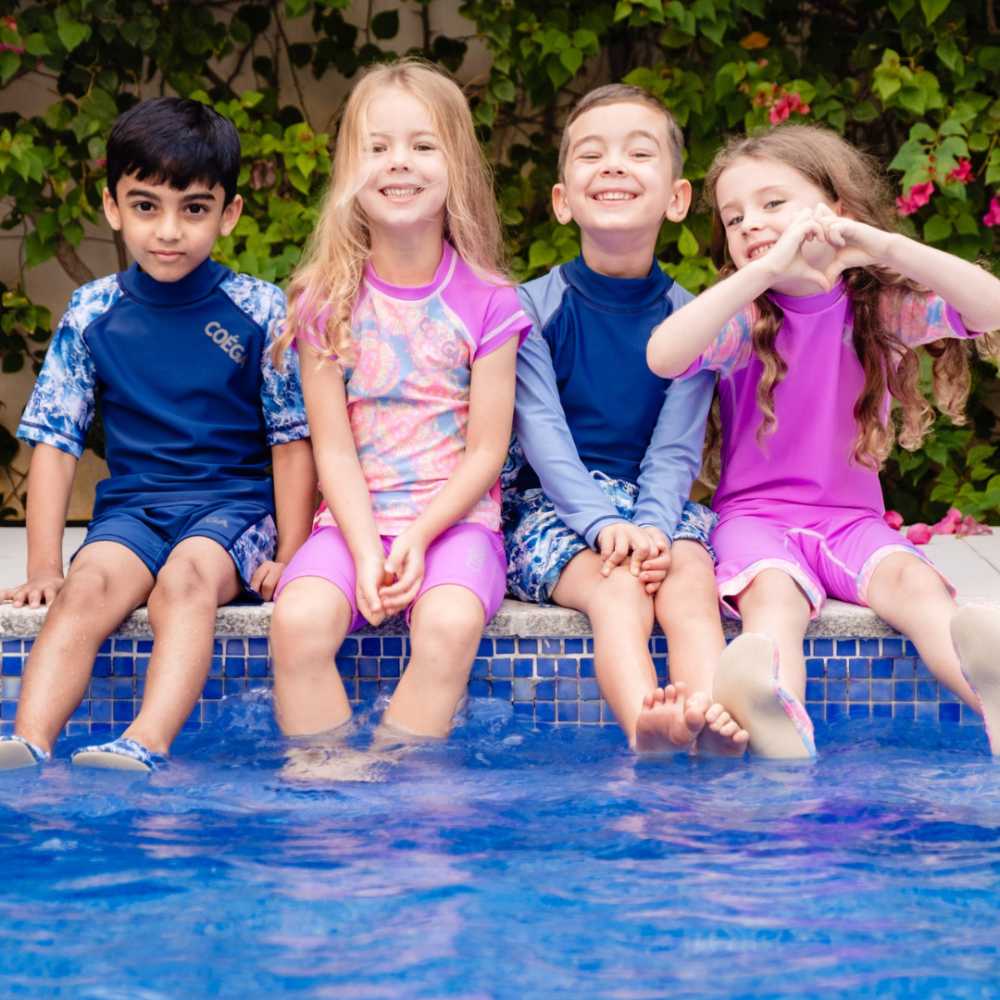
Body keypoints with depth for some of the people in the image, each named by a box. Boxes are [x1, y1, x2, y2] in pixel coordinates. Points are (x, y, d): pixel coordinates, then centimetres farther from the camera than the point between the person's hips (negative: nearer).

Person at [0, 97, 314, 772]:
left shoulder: (260, 311, 0)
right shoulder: (92, 314, 5)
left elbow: (294, 439, 3)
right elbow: (56, 439, 6)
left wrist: (288, 557, -4)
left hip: (235, 502, -2)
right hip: (131, 505, 2)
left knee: (185, 576, -34)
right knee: (88, 587, -29)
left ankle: (148, 747, -52)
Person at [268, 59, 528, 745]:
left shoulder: (486, 302, 0)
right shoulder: (328, 301, 3)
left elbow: (487, 450, -1)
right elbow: (334, 449, 0)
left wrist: (419, 536, -15)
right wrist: (366, 551, -15)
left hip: (455, 516, -1)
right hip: (354, 517, 1)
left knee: (450, 623, -34)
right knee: (298, 620, -30)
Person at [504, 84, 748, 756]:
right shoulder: (533, 308, 0)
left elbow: (676, 448, -2)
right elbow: (542, 434, -9)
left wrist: (652, 527, -23)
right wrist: (604, 523, -26)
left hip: (658, 505, 2)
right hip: (554, 504, -2)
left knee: (688, 580, -32)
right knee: (618, 592, -33)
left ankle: (715, 720, -58)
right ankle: (646, 729, -61)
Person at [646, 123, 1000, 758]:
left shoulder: (882, 309, 2)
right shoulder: (743, 319, -2)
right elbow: (664, 356, -25)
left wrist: (884, 245, -24)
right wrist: (766, 268, -31)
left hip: (851, 514, 2)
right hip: (755, 515, -2)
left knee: (914, 582, -31)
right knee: (774, 595, -35)